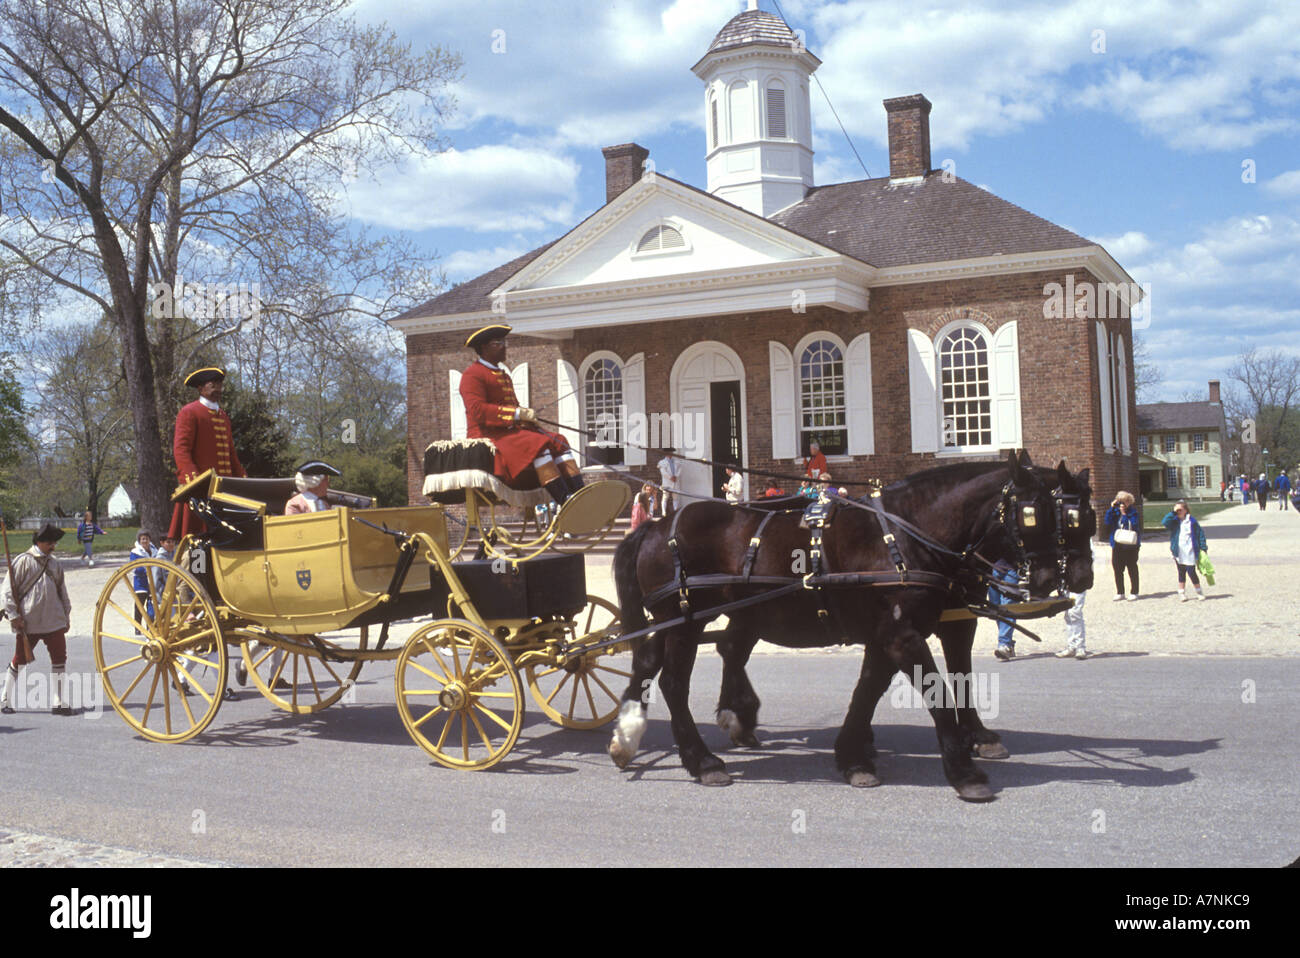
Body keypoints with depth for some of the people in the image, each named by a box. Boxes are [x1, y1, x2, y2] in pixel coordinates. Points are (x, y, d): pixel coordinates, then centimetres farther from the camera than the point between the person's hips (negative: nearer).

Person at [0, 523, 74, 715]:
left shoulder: (54, 563, 11)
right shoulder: (23, 561, -7)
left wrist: (66, 614, 19)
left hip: (54, 621, 5)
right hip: (28, 624, -5)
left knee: (59, 658, 1)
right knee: (20, 660, 5)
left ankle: (58, 703, 8)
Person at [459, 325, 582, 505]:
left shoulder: (502, 374, 24)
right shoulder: (472, 374, -6)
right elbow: (477, 410, -20)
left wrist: (527, 416, 0)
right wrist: (518, 413, -23)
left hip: (510, 432, 9)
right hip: (488, 436, -9)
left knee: (559, 442, -6)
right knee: (537, 444, -30)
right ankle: (566, 503, -37)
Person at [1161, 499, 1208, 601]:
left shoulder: (1191, 521, -2)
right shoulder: (1174, 522, 4)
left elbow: (1200, 533, 3)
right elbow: (1164, 522, -14)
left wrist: (1203, 548, 0)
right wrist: (1173, 513, -14)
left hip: (1190, 553, -3)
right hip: (1179, 554, 3)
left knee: (1191, 572, -2)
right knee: (1181, 573, 10)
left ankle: (1199, 592, 16)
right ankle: (1182, 593, 17)